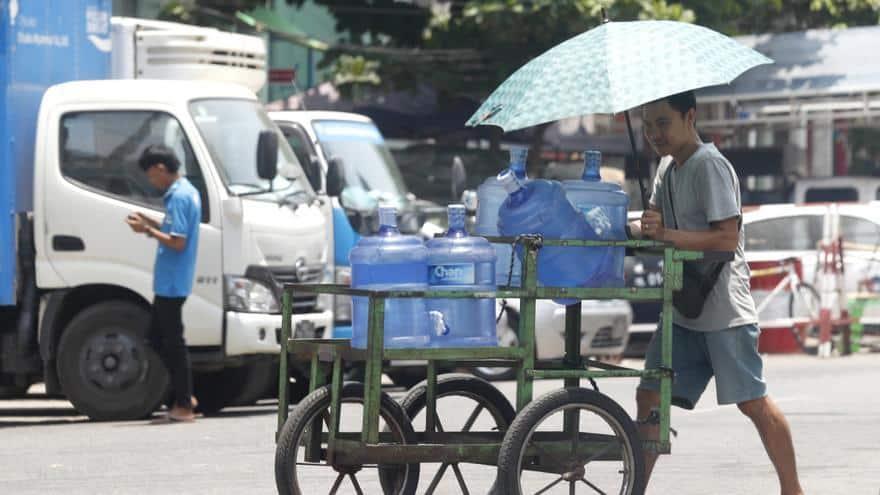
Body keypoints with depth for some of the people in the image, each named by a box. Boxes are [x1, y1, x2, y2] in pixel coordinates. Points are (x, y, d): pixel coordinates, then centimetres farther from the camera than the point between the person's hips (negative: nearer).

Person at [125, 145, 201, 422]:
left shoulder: (179, 197, -18)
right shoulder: (186, 192, 13)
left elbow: (178, 242, -22)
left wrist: (148, 230, -13)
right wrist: (150, 223, 12)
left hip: (172, 283, -10)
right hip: (169, 282, 10)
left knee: (172, 342, -4)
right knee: (157, 338, 16)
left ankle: (184, 406, 1)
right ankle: (185, 397, 18)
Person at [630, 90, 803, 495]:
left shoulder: (710, 166, -14)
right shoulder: (669, 166, 13)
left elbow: (727, 238, -21)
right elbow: (654, 224, 15)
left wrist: (667, 234, -24)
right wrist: (642, 228, -7)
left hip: (724, 309, -8)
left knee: (753, 402, -4)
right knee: (649, 397, 3)